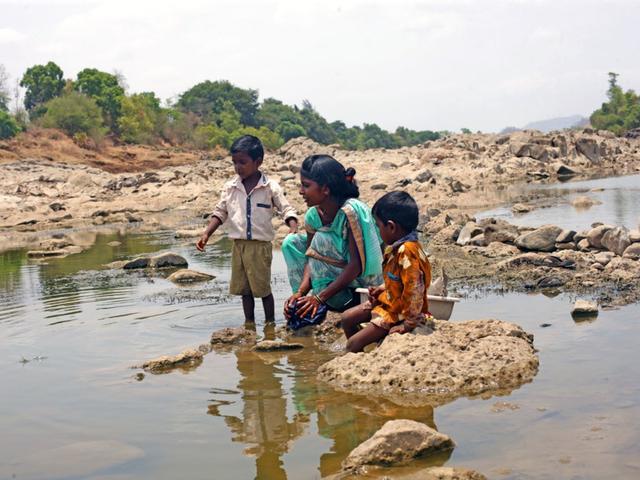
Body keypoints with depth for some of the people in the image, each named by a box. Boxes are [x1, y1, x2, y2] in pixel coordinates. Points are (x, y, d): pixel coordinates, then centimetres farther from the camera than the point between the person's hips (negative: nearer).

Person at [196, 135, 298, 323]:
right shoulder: (230, 187, 3)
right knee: (244, 288, 12)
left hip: (260, 245, -4)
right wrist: (206, 234, 0)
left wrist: (293, 230, -24)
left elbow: (287, 210, -6)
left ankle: (270, 324, 16)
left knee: (263, 288, 1)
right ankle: (249, 324, 24)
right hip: (239, 245, 4)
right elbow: (220, 212, 9)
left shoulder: (270, 187, -7)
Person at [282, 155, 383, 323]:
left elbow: (357, 265, -28)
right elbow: (311, 258, -4)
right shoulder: (314, 215, -4)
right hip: (339, 276, 8)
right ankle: (305, 304, -3)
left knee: (321, 239, -24)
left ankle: (323, 304, -15)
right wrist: (300, 293, -22)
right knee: (291, 242, 1)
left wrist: (320, 298, -29)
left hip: (363, 281, -8)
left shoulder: (350, 211, -26)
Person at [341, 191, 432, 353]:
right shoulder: (398, 247, 0)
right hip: (388, 301, 10)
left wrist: (409, 323, -24)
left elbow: (414, 290, -31)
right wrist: (382, 288, 4)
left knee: (353, 345, -11)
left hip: (400, 312, -10)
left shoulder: (407, 252, -31)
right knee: (347, 318, 15)